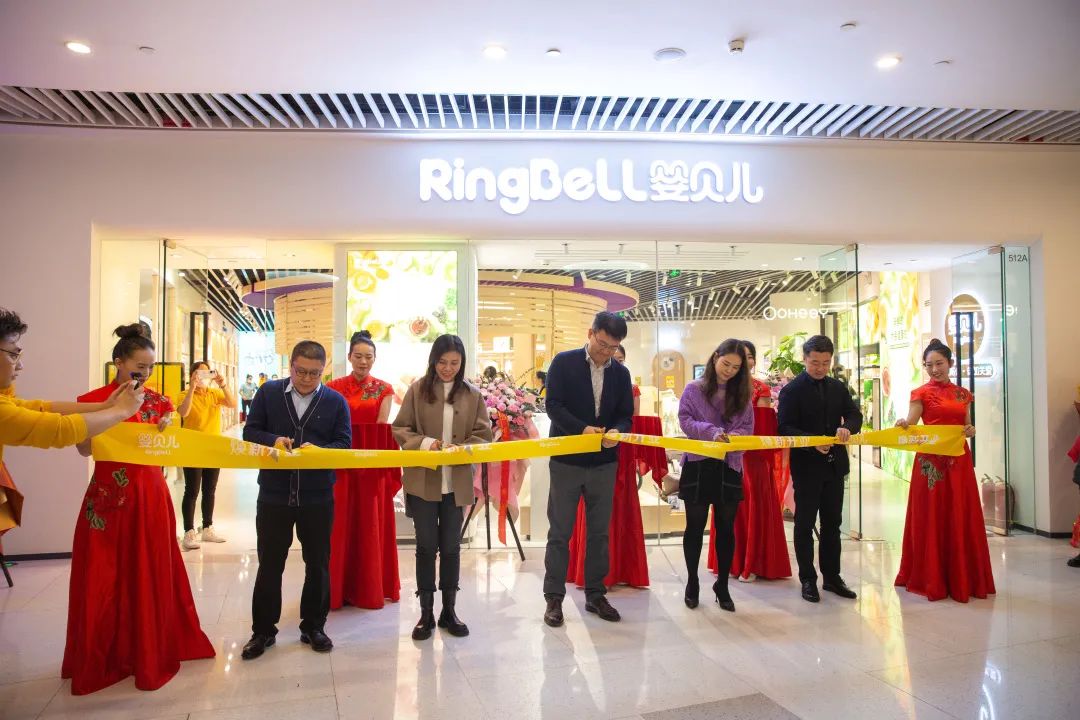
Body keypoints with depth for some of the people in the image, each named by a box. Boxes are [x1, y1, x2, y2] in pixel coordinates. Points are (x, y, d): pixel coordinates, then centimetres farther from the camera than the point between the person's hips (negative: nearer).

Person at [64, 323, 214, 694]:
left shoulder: (158, 402, 5)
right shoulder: (94, 400, -3)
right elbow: (84, 448, -14)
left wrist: (167, 426, -14)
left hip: (151, 496, 3)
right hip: (109, 498, -2)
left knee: (150, 575, 8)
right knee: (104, 579, 5)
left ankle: (150, 653, 24)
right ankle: (102, 659, 23)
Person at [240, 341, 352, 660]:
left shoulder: (336, 401, 0)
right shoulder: (268, 392, 2)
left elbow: (344, 444, -3)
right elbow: (250, 432, 1)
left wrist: (318, 450, -22)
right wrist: (273, 440, -19)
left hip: (317, 498, 0)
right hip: (273, 494, 0)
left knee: (318, 564, 11)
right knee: (269, 565, 10)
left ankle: (313, 627, 28)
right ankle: (263, 630, 25)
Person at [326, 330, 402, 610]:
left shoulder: (384, 389, 4)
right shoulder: (334, 388, 4)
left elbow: (381, 427, -3)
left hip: (374, 464, 0)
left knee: (371, 523, 6)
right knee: (341, 523, 4)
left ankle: (371, 588, 17)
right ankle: (338, 589, 15)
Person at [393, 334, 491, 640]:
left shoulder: (473, 395, 2)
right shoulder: (417, 389, -2)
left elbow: (483, 434, 2)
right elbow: (400, 429, -1)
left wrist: (463, 448, -17)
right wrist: (425, 442, -18)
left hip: (456, 483, 1)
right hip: (423, 480, -1)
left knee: (451, 547, 11)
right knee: (426, 546, 7)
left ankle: (449, 611, 25)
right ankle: (426, 613, 20)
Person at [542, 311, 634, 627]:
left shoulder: (621, 373, 5)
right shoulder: (563, 362, -6)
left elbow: (626, 414, 6)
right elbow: (553, 405, -11)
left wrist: (616, 432, -16)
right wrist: (582, 429, -25)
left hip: (604, 463, 4)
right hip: (567, 461, -3)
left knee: (599, 532, 11)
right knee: (560, 532, 4)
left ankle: (595, 594, 24)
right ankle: (554, 597, 14)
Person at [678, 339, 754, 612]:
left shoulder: (742, 394, 8)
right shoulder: (694, 389, -1)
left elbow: (748, 426, 5)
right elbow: (685, 420, -7)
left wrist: (735, 435, -17)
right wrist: (711, 431, -23)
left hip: (729, 466, 3)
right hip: (698, 465, -2)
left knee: (726, 528, 7)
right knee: (695, 526, 7)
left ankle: (722, 585, 21)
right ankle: (692, 583, 22)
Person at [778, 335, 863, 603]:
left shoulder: (838, 387, 9)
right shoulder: (792, 390, -8)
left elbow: (855, 414, 6)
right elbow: (785, 428, -13)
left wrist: (847, 427, -17)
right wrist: (813, 443, -26)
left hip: (834, 465, 6)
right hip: (806, 467, -5)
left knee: (832, 523, 13)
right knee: (805, 525, 5)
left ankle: (832, 576, 25)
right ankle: (808, 580, 15)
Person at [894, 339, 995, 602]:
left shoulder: (963, 394, 13)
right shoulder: (922, 393, -1)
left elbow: (967, 428, 16)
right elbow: (909, 425, -11)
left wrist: (971, 430, -6)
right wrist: (903, 424, -33)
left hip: (959, 462, 4)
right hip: (931, 462, -4)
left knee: (960, 518, 8)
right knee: (931, 519, 0)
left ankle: (961, 578, 19)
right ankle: (931, 579, 9)